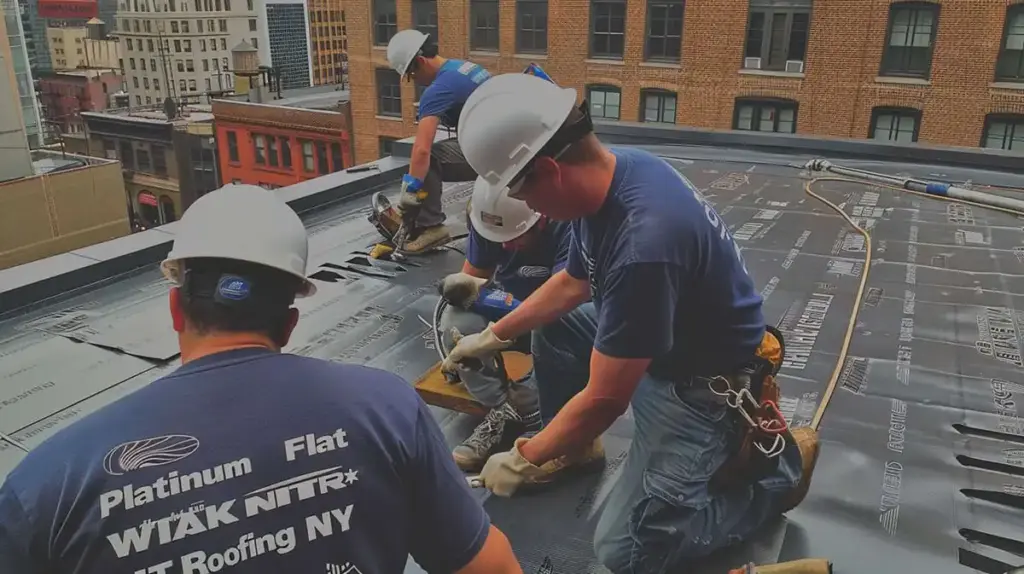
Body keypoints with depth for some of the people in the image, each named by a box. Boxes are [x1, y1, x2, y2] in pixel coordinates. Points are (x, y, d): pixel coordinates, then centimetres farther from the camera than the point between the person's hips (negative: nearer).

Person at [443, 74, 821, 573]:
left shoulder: (642, 246, -37)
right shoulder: (614, 171, -8)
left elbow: (604, 400, -27)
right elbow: (573, 283, 10)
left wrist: (523, 460, -12)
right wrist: (493, 335, 14)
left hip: (705, 385, -9)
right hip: (662, 342, 9)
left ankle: (777, 463, 7)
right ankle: (564, 443, 24)